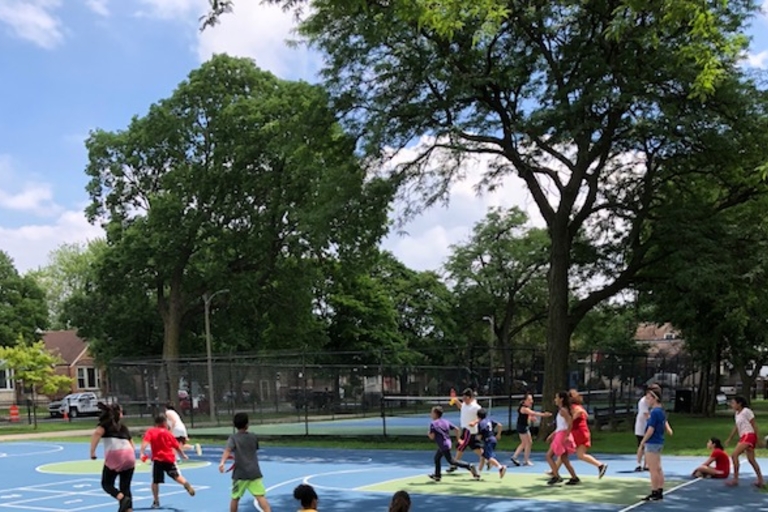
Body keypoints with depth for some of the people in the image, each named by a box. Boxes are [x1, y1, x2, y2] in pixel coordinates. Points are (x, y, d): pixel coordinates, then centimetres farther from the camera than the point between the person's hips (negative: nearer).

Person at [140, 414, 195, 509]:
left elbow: (145, 442, -16)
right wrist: (183, 455, 28)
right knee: (176, 476, 9)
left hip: (157, 459, -1)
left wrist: (141, 452, -25)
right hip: (169, 459, 1)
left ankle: (156, 501, 10)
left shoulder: (150, 432, 3)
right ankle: (186, 484, -21)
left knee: (155, 481, 8)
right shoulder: (167, 433, 8)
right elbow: (176, 446, 14)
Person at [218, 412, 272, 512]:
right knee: (261, 496, -6)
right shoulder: (254, 437, 11)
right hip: (254, 472, 1)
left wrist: (222, 462, -37)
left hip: (240, 474, -1)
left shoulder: (233, 438, 0)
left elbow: (228, 450, -20)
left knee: (235, 498, 17)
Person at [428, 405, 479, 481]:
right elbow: (457, 429, 6)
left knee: (451, 461, -3)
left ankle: (469, 466, -11)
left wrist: (428, 434, 4)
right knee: (437, 458, 22)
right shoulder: (445, 421, 8)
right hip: (447, 443, 9)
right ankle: (437, 475, 30)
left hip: (444, 446, -9)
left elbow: (432, 437, -17)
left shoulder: (433, 424, -13)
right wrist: (458, 439, 16)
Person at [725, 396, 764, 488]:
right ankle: (760, 481, 19)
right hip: (743, 437, 9)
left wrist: (758, 439, -12)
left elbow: (754, 425, -9)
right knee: (751, 460, 12)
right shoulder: (736, 413, 16)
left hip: (749, 435, -9)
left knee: (734, 455, -18)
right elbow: (736, 427, 23)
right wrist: (729, 439, 23)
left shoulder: (746, 411, -9)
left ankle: (735, 479, -16)